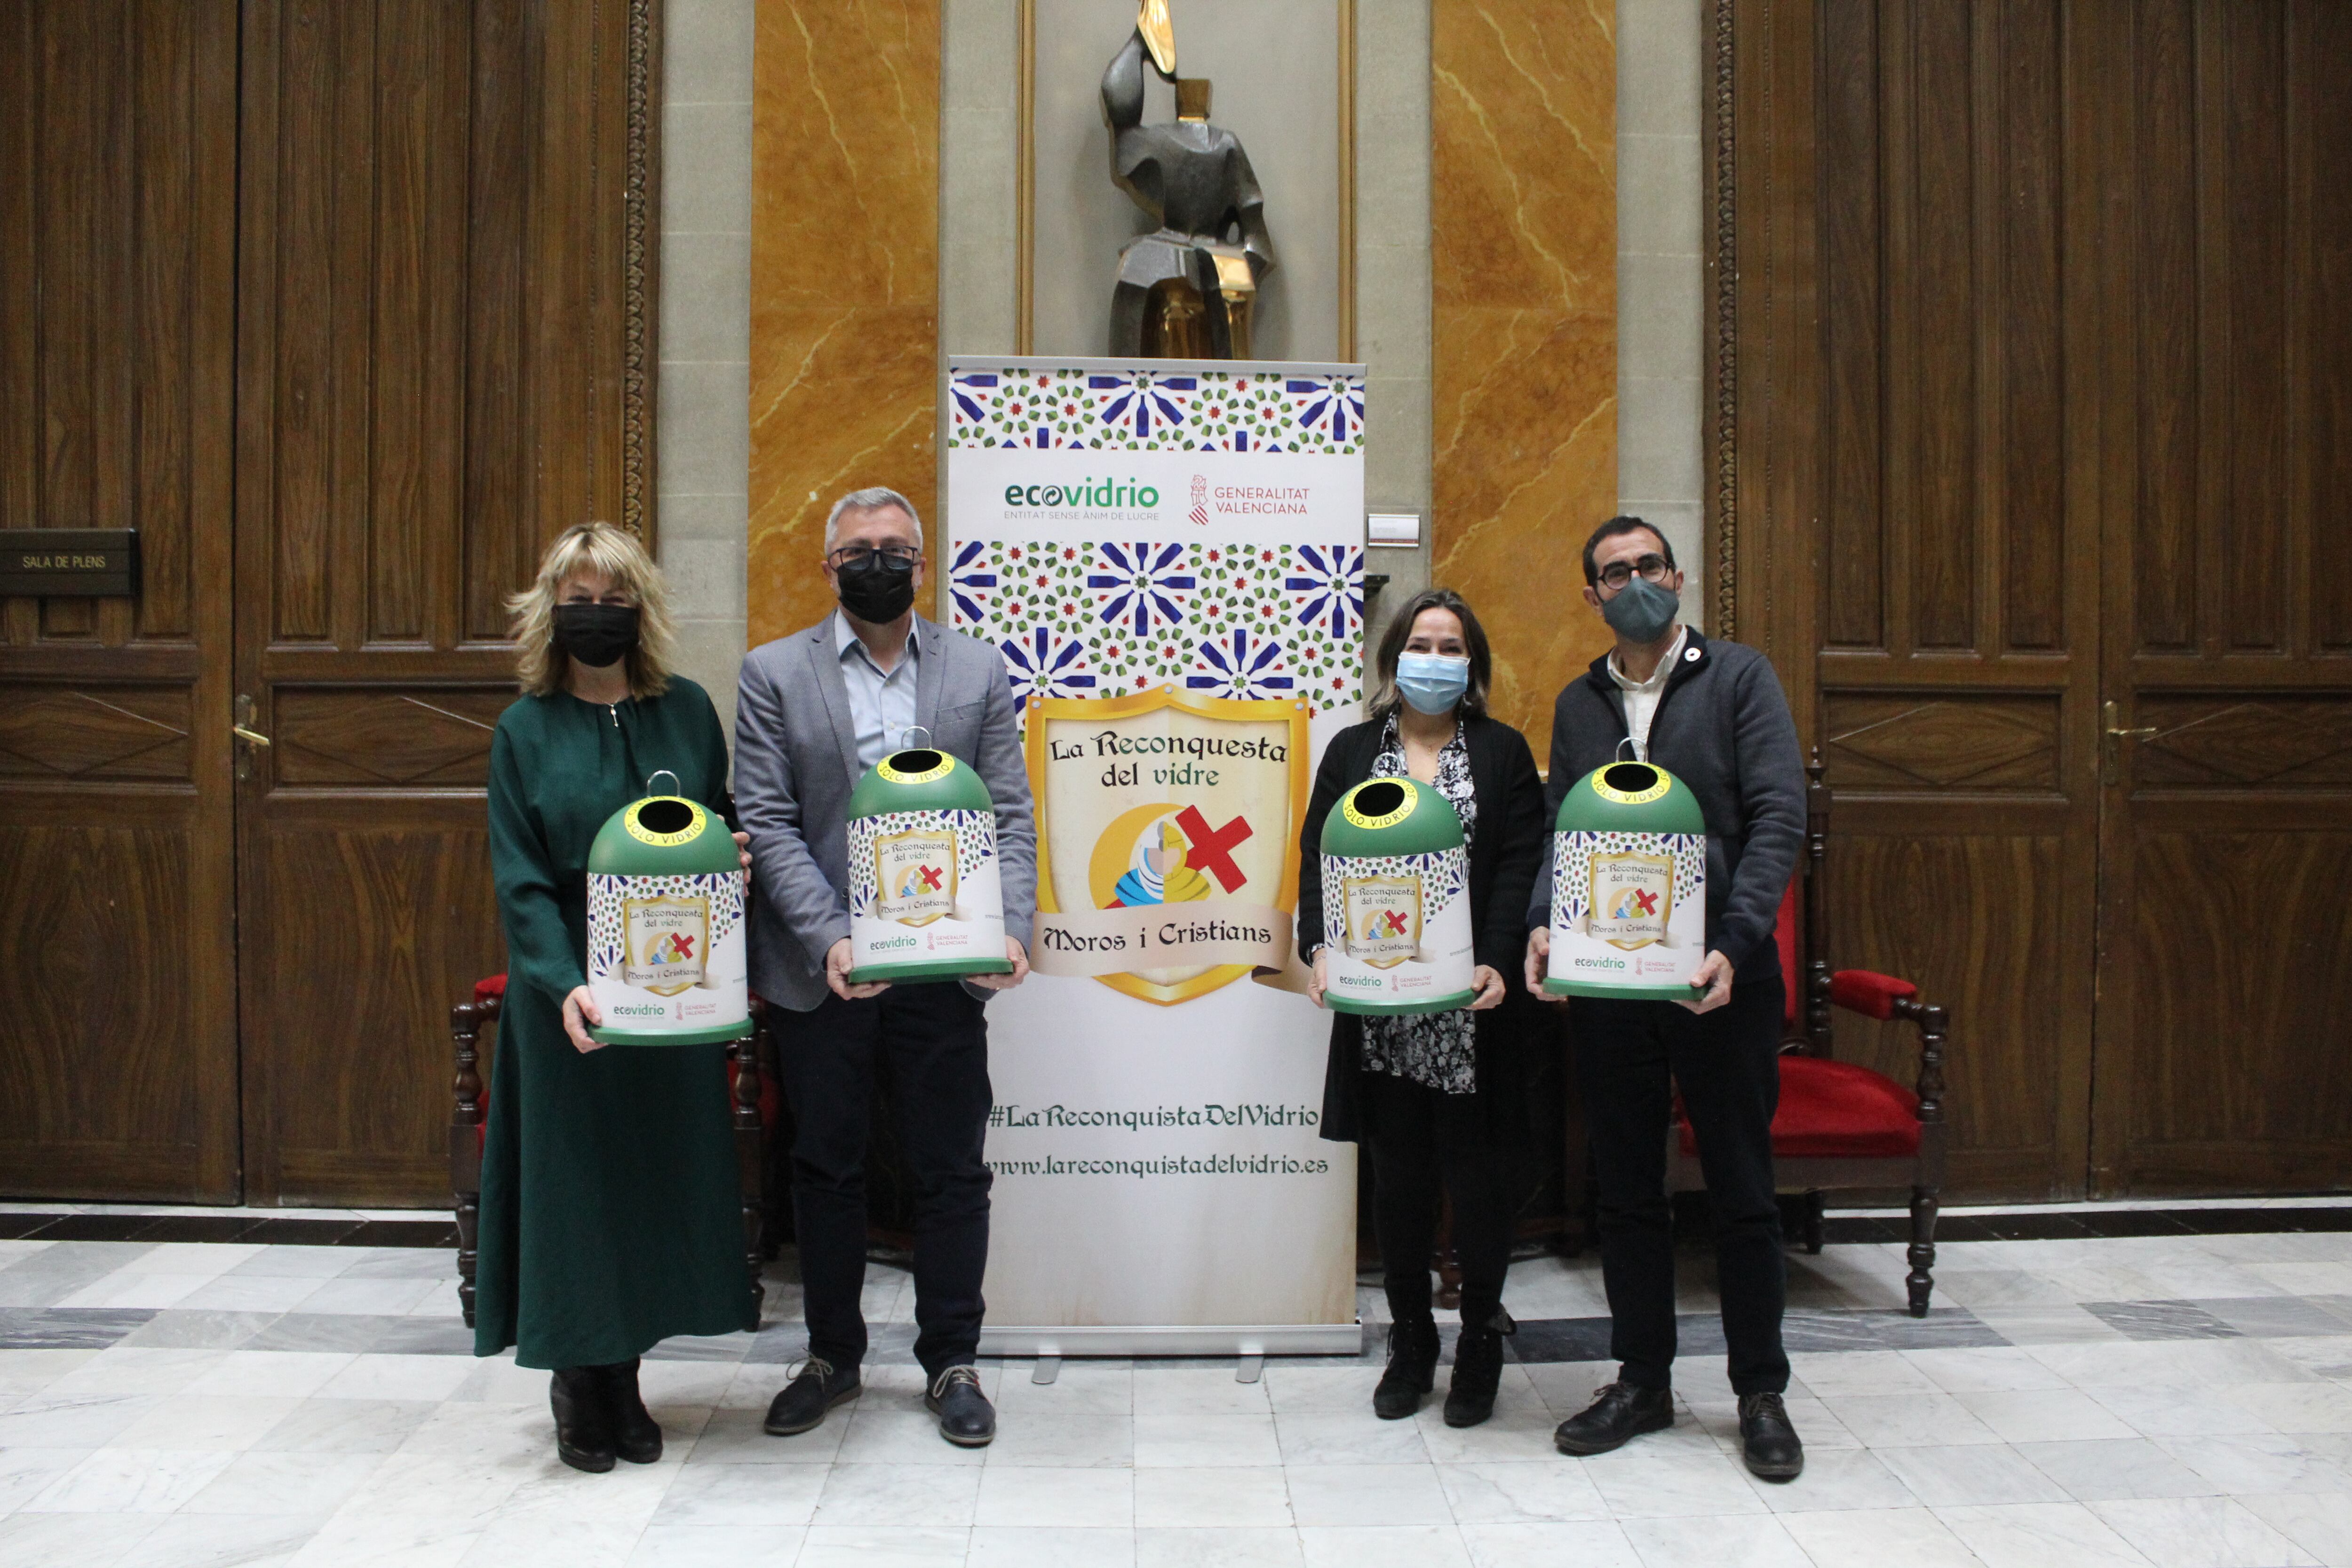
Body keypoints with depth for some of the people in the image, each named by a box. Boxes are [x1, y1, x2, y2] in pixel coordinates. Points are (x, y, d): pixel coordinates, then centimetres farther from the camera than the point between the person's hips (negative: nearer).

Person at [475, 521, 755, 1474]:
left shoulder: (687, 711, 6)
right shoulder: (526, 730, 0)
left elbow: (725, 826, 16)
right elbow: (520, 880, -6)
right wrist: (566, 985, -20)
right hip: (569, 991, -2)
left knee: (662, 1171, 7)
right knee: (576, 1174, 4)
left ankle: (623, 1377, 23)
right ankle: (578, 1384, 21)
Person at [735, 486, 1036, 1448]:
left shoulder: (978, 670, 6)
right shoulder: (773, 674, 3)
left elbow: (1009, 817, 2)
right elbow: (767, 822, -4)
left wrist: (1009, 931, -13)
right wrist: (831, 938, -17)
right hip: (821, 971, 0)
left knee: (951, 1172, 8)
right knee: (826, 1170, 13)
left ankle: (951, 1363, 25)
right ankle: (833, 1357, 31)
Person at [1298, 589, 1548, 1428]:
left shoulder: (1504, 751, 8)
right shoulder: (1351, 751, 12)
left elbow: (1520, 866, -2)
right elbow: (1319, 858, 6)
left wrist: (1497, 963, -16)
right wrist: (1321, 949, -10)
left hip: (1472, 1004, -1)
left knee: (1476, 1170, 4)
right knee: (1398, 1173, 8)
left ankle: (1481, 1342, 22)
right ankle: (1410, 1343, 23)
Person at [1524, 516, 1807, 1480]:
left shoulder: (1739, 679, 0)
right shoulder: (1578, 705, 11)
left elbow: (1779, 817, -9)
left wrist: (1735, 942, -21)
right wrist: (1544, 924, -10)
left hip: (1722, 976, -3)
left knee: (1742, 1189, 6)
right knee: (1626, 1189, 11)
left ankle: (1761, 1393, 21)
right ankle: (1642, 1381, 25)